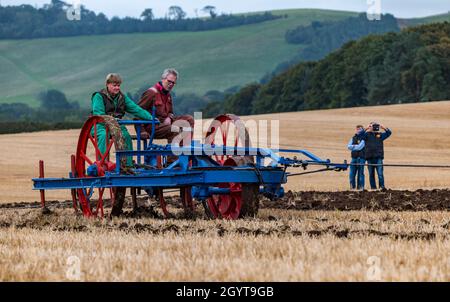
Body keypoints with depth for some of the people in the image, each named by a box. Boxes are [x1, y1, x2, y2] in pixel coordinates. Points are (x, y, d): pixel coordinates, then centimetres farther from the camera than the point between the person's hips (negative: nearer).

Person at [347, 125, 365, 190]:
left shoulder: (363, 138, -3)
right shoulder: (353, 138, 16)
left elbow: (360, 147, -14)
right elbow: (348, 146, 6)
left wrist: (353, 147, -1)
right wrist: (355, 146, -8)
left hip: (361, 157, -5)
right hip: (354, 157, 5)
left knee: (360, 173, -4)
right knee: (352, 173, 2)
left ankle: (360, 187, 1)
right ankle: (352, 186, 9)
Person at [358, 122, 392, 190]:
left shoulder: (380, 134, 12)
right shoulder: (367, 135, 6)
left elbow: (389, 133, 5)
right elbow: (360, 135, -9)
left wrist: (384, 128, -11)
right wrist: (366, 129, -20)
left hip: (378, 157, 0)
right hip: (370, 157, 0)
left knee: (380, 173, -12)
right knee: (371, 174, 5)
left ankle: (382, 186, -14)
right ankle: (373, 187, 10)